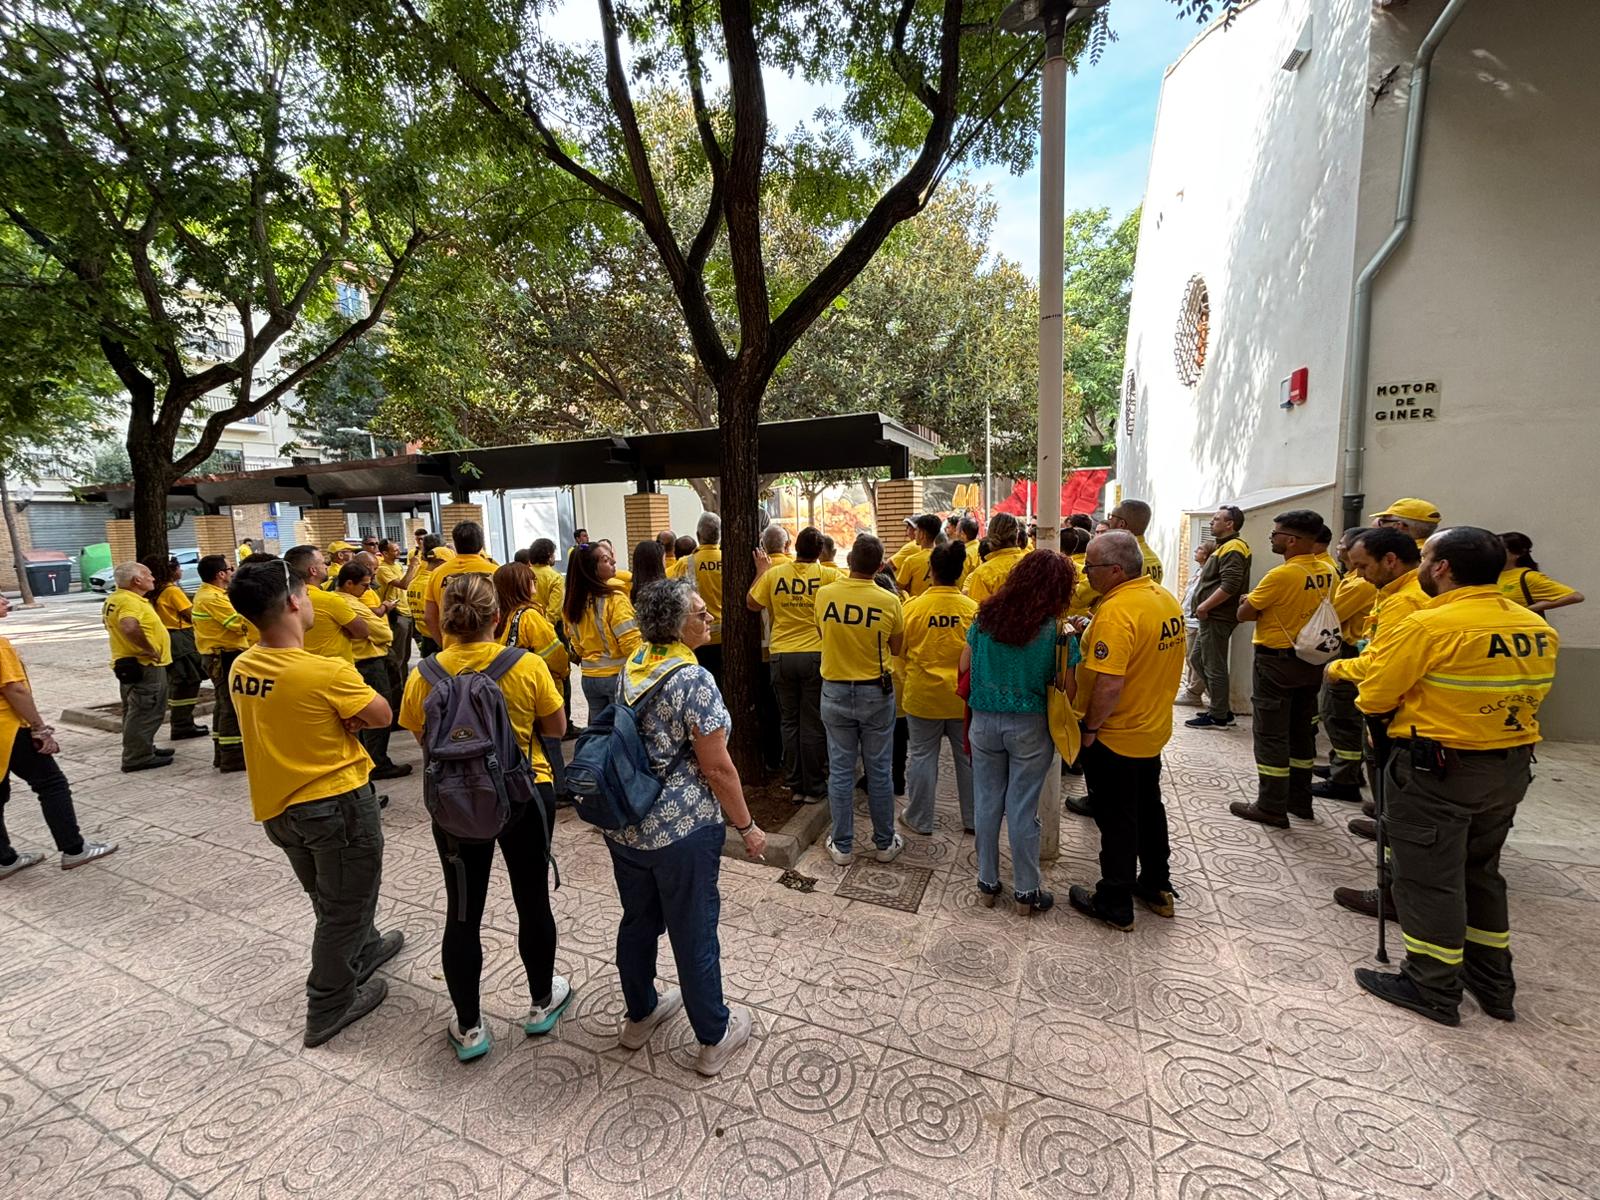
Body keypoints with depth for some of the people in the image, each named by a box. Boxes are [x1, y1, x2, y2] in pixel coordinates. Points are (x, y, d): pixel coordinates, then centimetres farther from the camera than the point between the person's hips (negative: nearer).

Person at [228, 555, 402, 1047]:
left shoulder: (241, 668, -3)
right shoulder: (326, 670, -28)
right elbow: (382, 715, -17)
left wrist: (336, 719, -8)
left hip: (276, 806, 8)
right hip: (336, 803, -8)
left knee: (329, 899, 28)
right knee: (345, 906, 14)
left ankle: (363, 950, 50)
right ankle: (329, 1007, 28)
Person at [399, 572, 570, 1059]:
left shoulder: (424, 676, -10)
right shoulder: (528, 665, -16)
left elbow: (424, 740, 3)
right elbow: (556, 729, -6)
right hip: (526, 796, -1)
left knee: (463, 914, 16)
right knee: (532, 900, 17)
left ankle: (468, 1027, 32)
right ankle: (542, 1003, 37)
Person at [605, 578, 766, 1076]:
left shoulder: (633, 666, -1)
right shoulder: (694, 680, -23)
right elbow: (717, 768, -20)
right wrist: (747, 827, -8)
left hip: (623, 825, 7)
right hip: (682, 831, -7)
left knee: (638, 921, 24)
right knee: (694, 933, 11)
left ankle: (639, 1015, 46)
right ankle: (714, 1038, 32)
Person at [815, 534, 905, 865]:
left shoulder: (824, 594, -9)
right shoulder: (889, 601, -13)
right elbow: (896, 649, 0)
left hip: (834, 692, 1)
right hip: (876, 693, -1)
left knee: (840, 770, 11)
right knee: (879, 771, 13)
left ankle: (843, 846, 23)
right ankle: (885, 843, 28)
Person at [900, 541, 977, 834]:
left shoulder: (912, 607, -12)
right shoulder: (973, 609, -9)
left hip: (923, 695, -1)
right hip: (963, 697, 2)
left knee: (921, 756, 12)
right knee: (968, 756, 16)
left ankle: (919, 819, 24)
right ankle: (973, 818, 30)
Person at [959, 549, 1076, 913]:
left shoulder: (987, 614, -4)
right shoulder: (1054, 629, -13)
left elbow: (964, 665, 3)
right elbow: (1068, 687, -9)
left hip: (984, 722, 3)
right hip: (1030, 727, -2)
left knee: (986, 803, 14)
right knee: (1022, 809, 9)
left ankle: (987, 882, 29)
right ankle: (1026, 891, 26)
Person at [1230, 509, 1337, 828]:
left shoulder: (1281, 575, -22)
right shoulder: (1327, 573, 2)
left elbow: (1244, 614, -14)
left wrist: (1256, 604, 4)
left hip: (1277, 662, -8)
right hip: (1311, 661, 8)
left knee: (1271, 735, 1)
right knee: (1302, 732, 17)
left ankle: (1271, 807, 8)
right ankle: (1300, 801, 29)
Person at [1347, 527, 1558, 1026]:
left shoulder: (1428, 625, -21)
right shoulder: (1539, 629, 3)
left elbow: (1373, 698, -16)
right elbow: (1531, 693, 13)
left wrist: (1414, 703, 6)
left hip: (1437, 769, -7)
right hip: (1511, 767, 8)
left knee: (1428, 878, 6)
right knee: (1480, 872, 22)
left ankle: (1433, 989, 19)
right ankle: (1493, 983, 34)